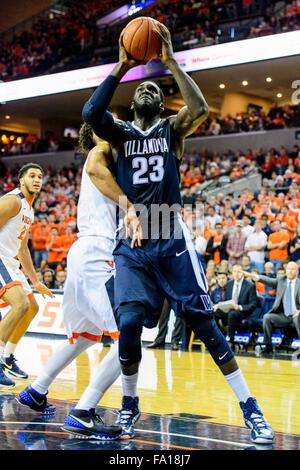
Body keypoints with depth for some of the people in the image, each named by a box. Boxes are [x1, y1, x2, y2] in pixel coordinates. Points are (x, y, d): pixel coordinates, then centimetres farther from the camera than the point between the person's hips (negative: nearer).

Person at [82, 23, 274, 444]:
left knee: (203, 323, -4)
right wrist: (122, 66, -9)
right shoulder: (119, 133, 11)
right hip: (131, 245, 1)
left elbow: (200, 109, -14)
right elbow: (90, 112, -11)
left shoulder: (172, 130, 9)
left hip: (172, 242, -1)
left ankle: (250, 407, 4)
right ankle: (129, 404, 10)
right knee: (129, 323, -15)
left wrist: (170, 61, -11)